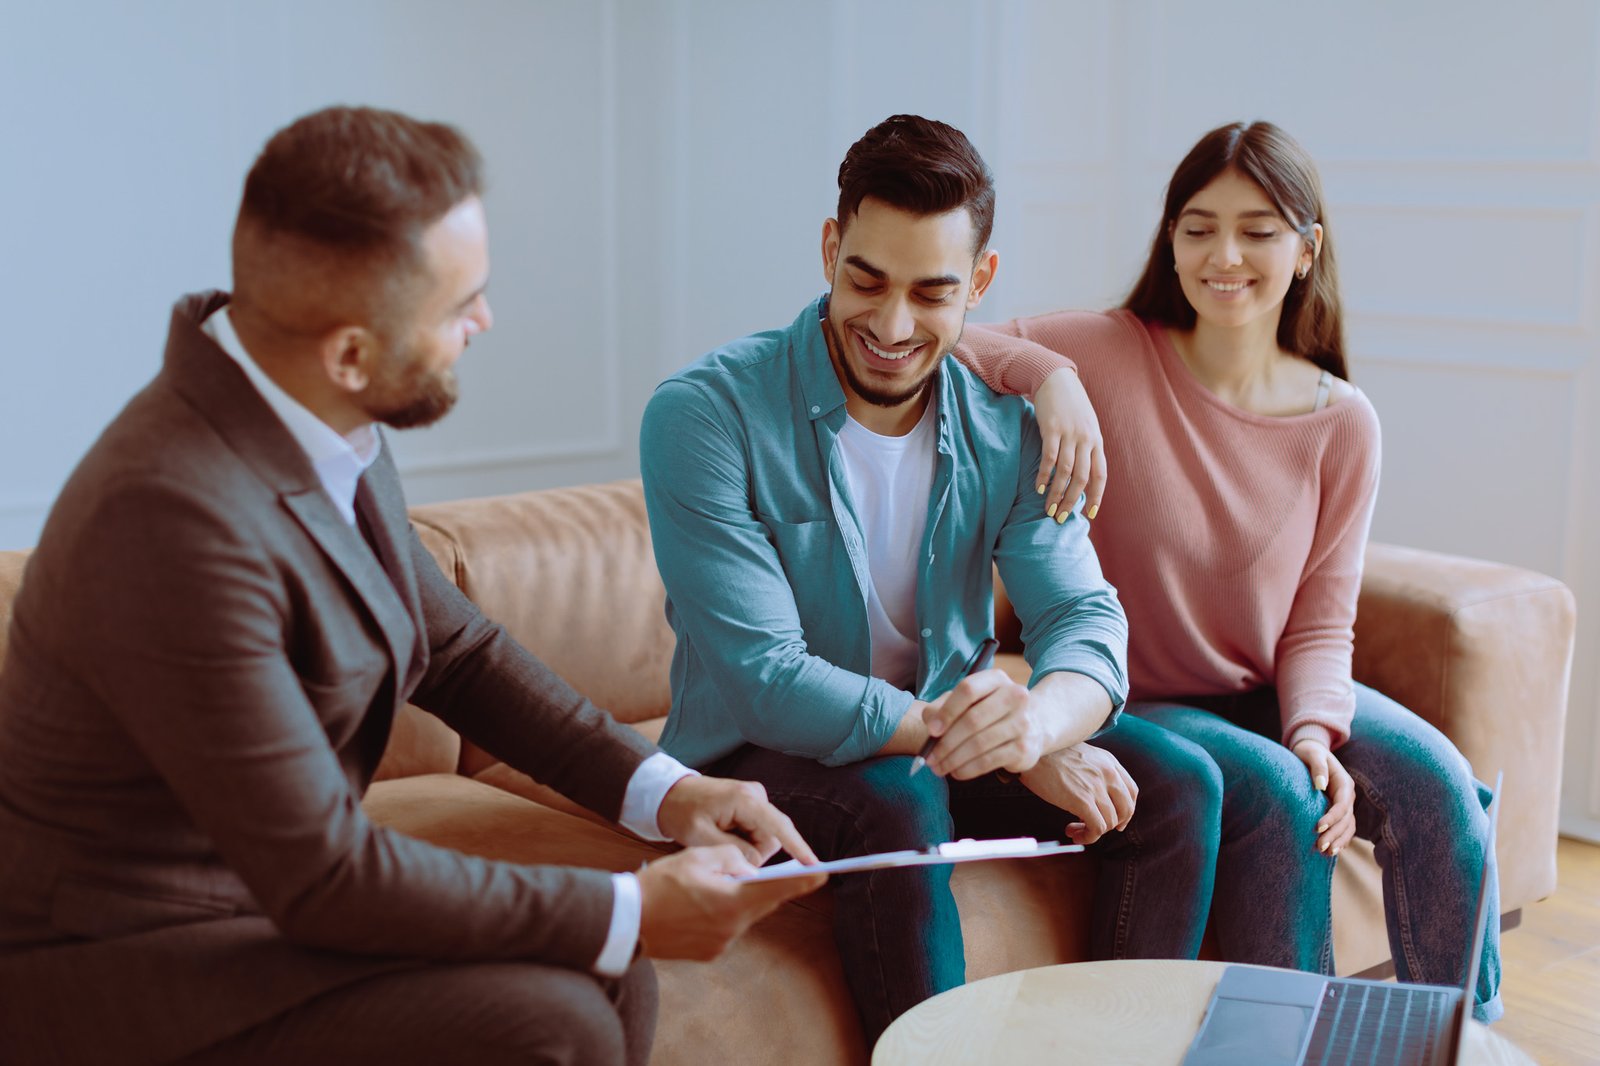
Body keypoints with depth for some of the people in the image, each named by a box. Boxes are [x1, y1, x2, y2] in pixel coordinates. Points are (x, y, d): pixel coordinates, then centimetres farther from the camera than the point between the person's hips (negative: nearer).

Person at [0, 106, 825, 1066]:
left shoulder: (331, 426, -3)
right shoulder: (175, 518, -31)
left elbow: (455, 648, 11)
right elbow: (320, 874, -27)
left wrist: (660, 788, -1)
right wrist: (631, 914, -19)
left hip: (275, 893, 8)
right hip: (118, 977, -8)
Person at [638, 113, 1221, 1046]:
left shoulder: (1005, 427, -3)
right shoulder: (705, 414, -19)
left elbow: (1088, 620, -11)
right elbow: (765, 681, -25)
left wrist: (1035, 717, -38)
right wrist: (1017, 753, -28)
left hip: (942, 740, 5)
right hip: (759, 758, -5)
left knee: (1177, 781, -11)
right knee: (898, 811, -35)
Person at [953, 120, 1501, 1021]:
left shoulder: (1341, 422, -3)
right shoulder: (1112, 356, -11)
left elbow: (1321, 620, -2)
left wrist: (1316, 729, -20)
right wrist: (1050, 377, -33)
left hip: (1268, 693, 3)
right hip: (1134, 702, -3)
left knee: (1436, 780, -19)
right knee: (1278, 792, -29)